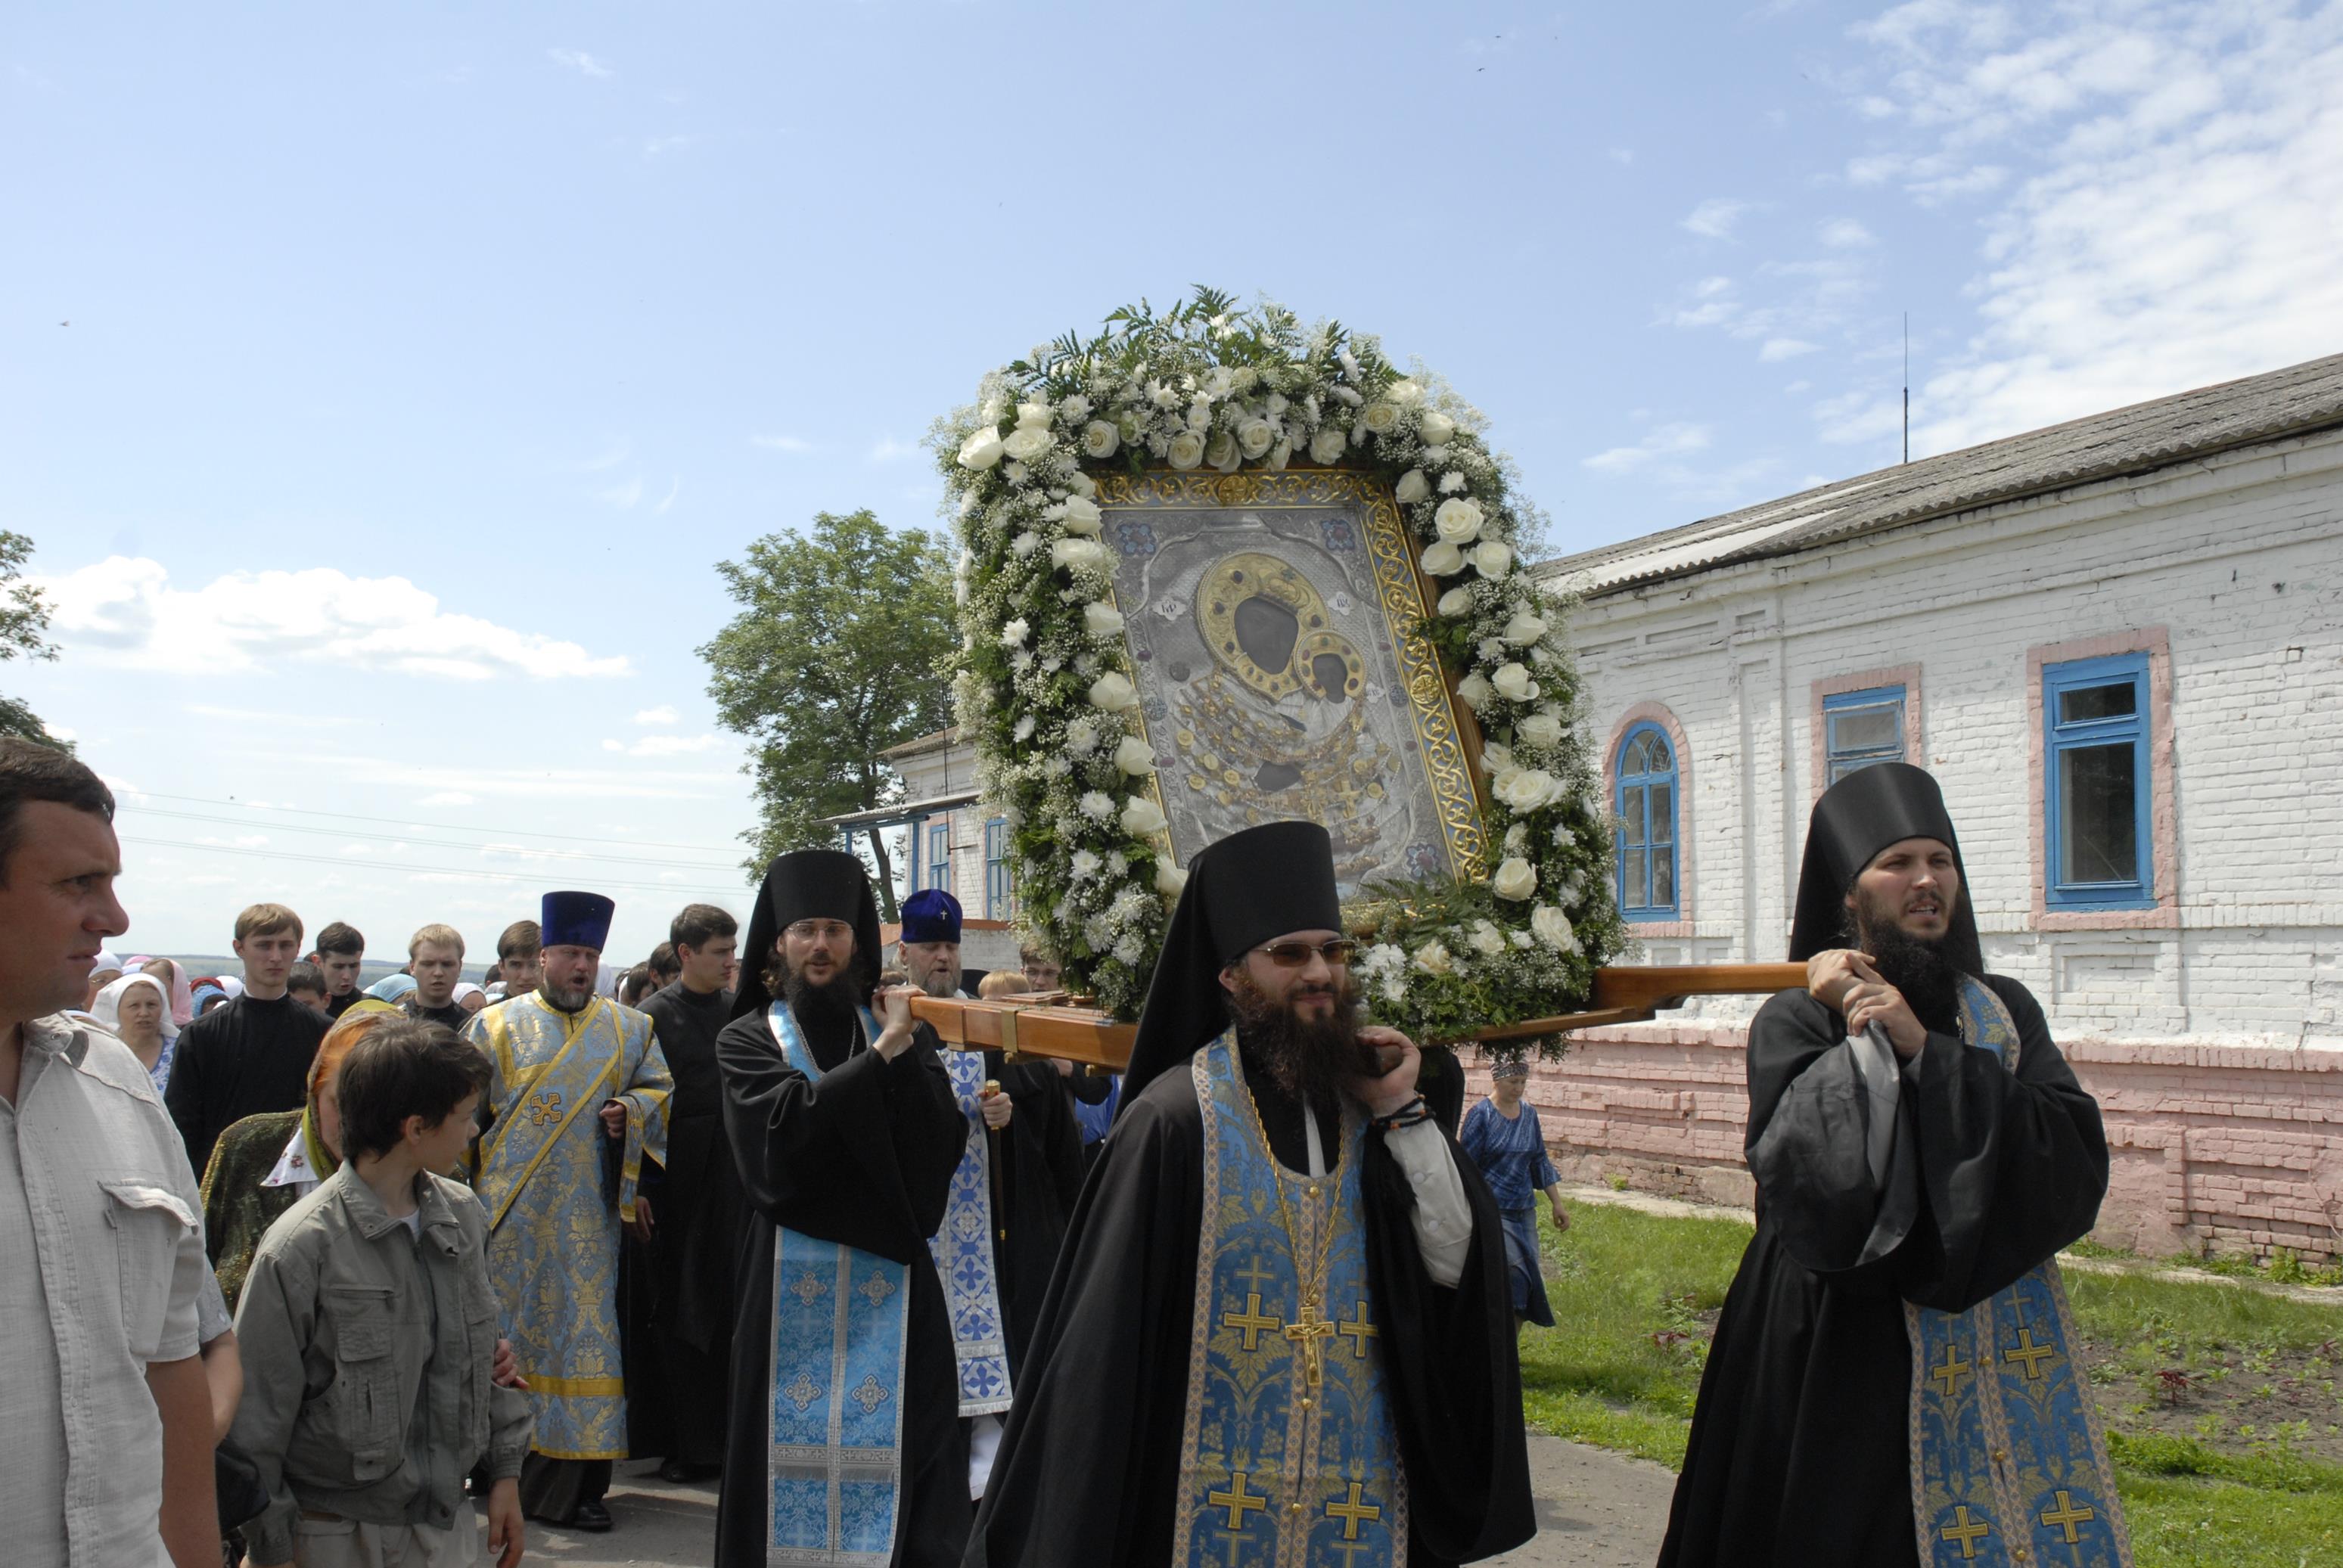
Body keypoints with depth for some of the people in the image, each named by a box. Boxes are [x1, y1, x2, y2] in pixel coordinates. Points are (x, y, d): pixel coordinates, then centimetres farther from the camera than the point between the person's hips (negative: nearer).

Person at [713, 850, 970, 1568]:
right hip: (791, 1279, -1)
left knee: (896, 1444, 0)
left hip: (892, 1274, 1)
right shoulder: (748, 1041, 4)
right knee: (793, 1435, 4)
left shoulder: (904, 1033, 10)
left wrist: (904, 1050, -12)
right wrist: (878, 1056, -12)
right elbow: (784, 1128, -15)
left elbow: (941, 1144, -2)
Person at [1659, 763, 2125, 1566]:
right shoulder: (1795, 1021, -5)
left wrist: (1924, 1049, -14)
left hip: (2008, 1357, 4)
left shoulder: (2004, 1011, 8)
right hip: (1856, 1356, -4)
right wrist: (1862, 1037, -16)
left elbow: (2077, 1159, -7)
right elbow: (1806, 1183, -18)